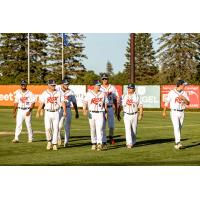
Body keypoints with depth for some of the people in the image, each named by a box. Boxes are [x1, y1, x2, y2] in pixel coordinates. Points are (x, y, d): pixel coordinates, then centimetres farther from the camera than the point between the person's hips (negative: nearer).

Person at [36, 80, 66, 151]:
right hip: (48, 113, -1)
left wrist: (64, 111, -12)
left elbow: (62, 102, 1)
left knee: (55, 129, 0)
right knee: (47, 128, -11)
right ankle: (49, 141, 10)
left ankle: (54, 144, 6)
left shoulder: (58, 93, 5)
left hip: (56, 113, 1)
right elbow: (41, 103, -4)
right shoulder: (44, 93, 1)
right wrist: (38, 112, -15)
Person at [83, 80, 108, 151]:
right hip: (91, 113, 1)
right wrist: (84, 110, -21)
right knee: (92, 129, 7)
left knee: (99, 129, -12)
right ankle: (94, 143, 18)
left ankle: (100, 144, -17)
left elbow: (105, 103, 14)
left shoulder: (102, 94, 7)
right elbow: (85, 102, -4)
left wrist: (106, 113, 8)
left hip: (100, 114, 0)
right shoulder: (89, 94, 2)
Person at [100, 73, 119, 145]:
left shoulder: (112, 88, 9)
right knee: (102, 125, -2)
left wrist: (116, 109, 8)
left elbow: (115, 99, 11)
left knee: (111, 125, 1)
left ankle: (111, 137, 23)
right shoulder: (100, 88, 3)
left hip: (110, 108, 1)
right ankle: (103, 140, 5)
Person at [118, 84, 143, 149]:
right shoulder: (123, 96, 6)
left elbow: (140, 106, 1)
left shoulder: (136, 96, 3)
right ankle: (129, 143, -16)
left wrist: (140, 114, -9)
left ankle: (133, 142, 22)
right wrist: (118, 114, 5)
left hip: (134, 115, 1)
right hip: (126, 115, 0)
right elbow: (120, 106, 9)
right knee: (128, 129, -11)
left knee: (134, 129, 7)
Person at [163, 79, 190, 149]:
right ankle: (178, 143, -26)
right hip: (174, 112, -5)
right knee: (176, 127, -17)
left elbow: (188, 103, 2)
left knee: (179, 128, 9)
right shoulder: (172, 92, -6)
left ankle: (176, 143, 19)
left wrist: (183, 98, -16)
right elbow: (167, 102, 1)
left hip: (181, 112, 5)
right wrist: (164, 111, 1)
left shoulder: (184, 93, 6)